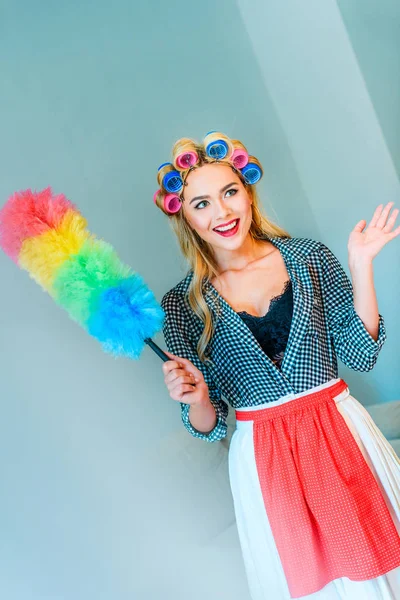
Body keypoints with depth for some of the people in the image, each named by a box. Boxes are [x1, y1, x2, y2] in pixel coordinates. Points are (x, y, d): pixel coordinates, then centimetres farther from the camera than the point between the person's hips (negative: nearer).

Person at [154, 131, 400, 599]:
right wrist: (196, 399, -23)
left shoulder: (309, 257, -4)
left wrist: (360, 266, -10)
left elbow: (361, 353, -4)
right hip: (263, 459, 0)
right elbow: (209, 426, -1)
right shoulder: (182, 304, -6)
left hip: (342, 433, 1)